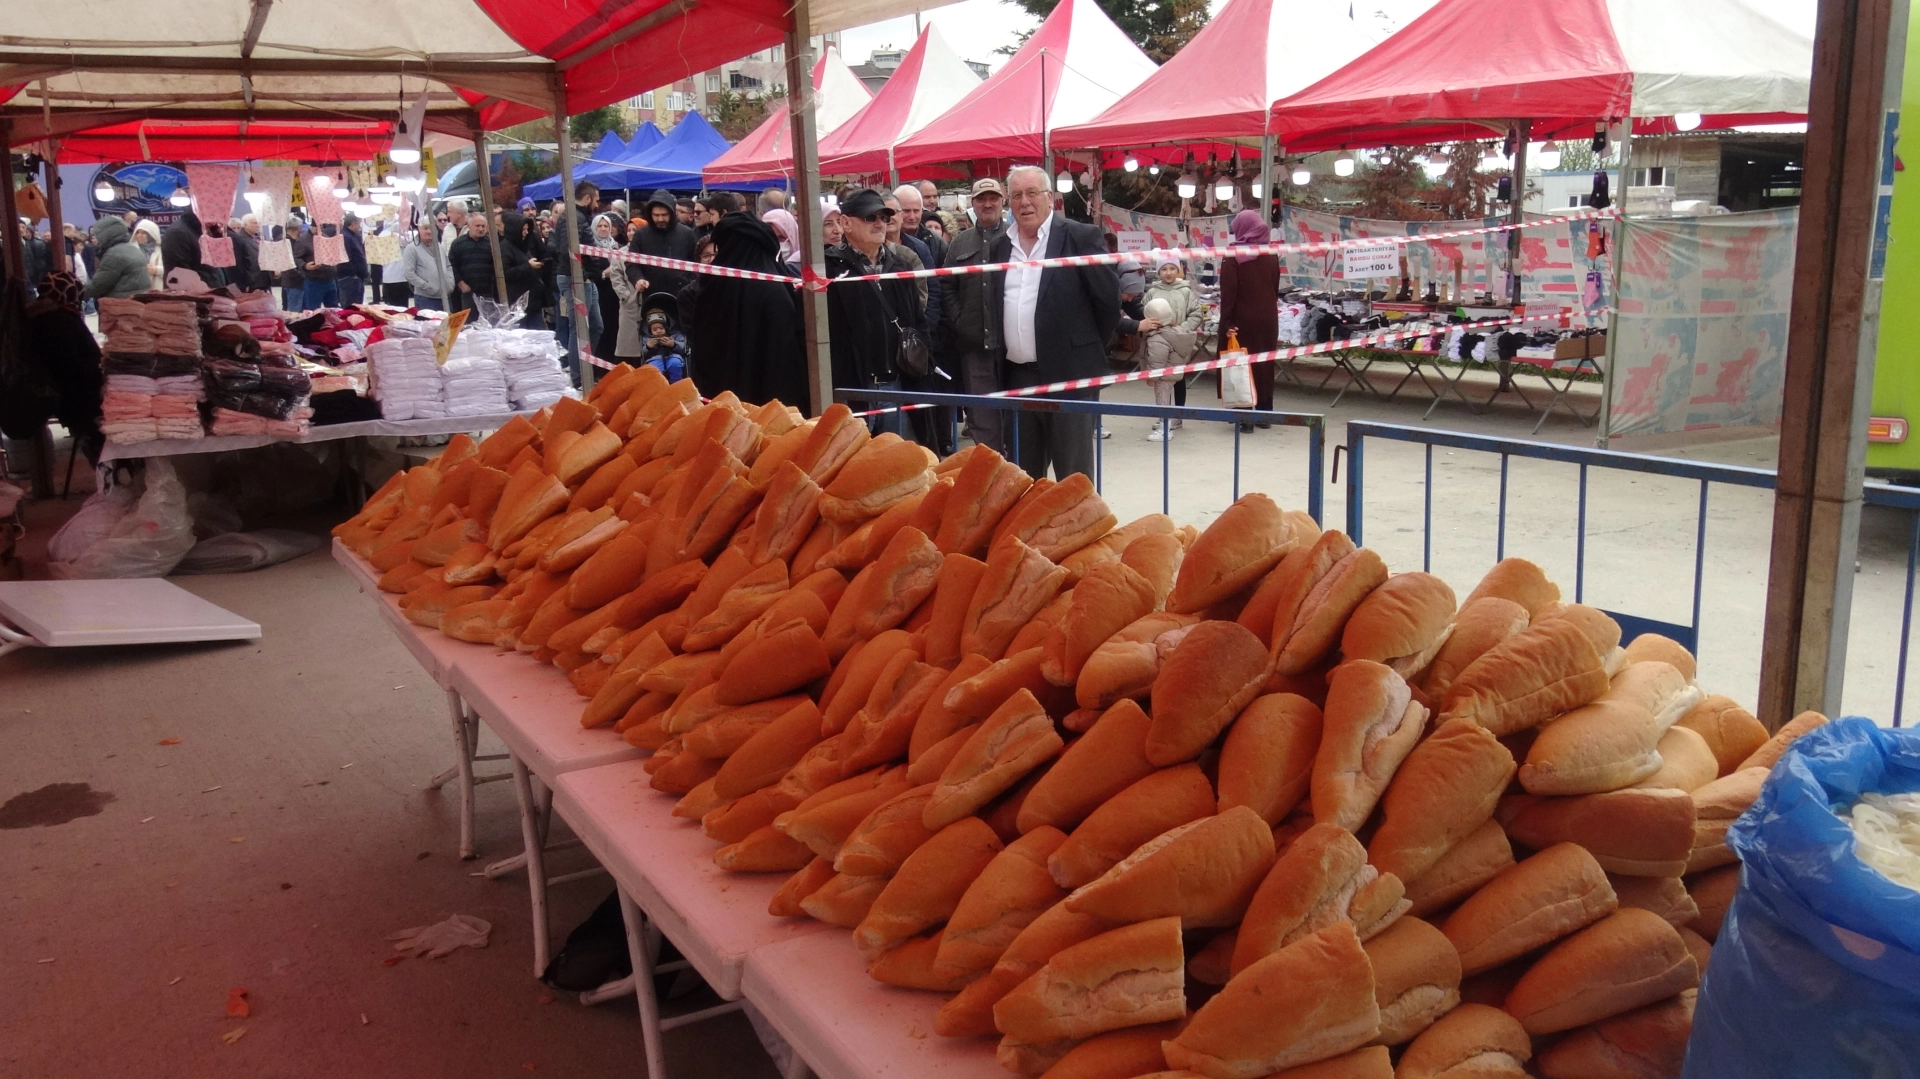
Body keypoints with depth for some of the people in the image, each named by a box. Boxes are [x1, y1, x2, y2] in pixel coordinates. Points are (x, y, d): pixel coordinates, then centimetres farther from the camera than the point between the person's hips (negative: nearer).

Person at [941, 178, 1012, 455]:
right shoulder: (960, 243, 12)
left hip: (1012, 339, -3)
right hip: (974, 342, 3)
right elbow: (946, 286, 10)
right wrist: (958, 322, -1)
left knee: (1015, 411, 7)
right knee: (981, 414, 4)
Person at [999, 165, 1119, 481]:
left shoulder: (1080, 237, -5)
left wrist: (1089, 348, 4)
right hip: (1016, 377, 5)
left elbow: (1109, 298, -4)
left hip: (1069, 375, -5)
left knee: (1073, 477, 0)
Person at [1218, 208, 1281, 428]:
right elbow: (1276, 289, 13)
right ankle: (1264, 412, 20)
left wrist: (1226, 322, -13)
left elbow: (1228, 292, -14)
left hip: (1243, 319, -5)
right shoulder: (1272, 255, 6)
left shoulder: (1234, 255, -11)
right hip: (1267, 319, 5)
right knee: (1265, 364, 14)